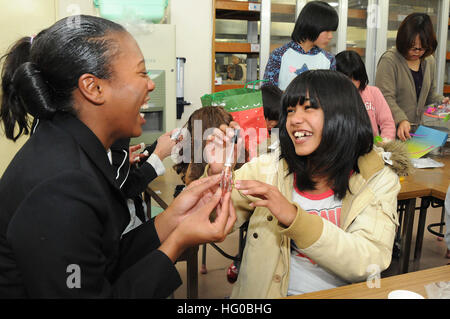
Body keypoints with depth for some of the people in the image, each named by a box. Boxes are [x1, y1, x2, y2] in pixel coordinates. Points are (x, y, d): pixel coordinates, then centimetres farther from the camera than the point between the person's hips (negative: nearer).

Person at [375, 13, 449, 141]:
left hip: (417, 129, 5)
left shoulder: (430, 61, 13)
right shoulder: (389, 60, -8)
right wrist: (401, 120, -29)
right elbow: (386, 97, -16)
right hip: (393, 130, -5)